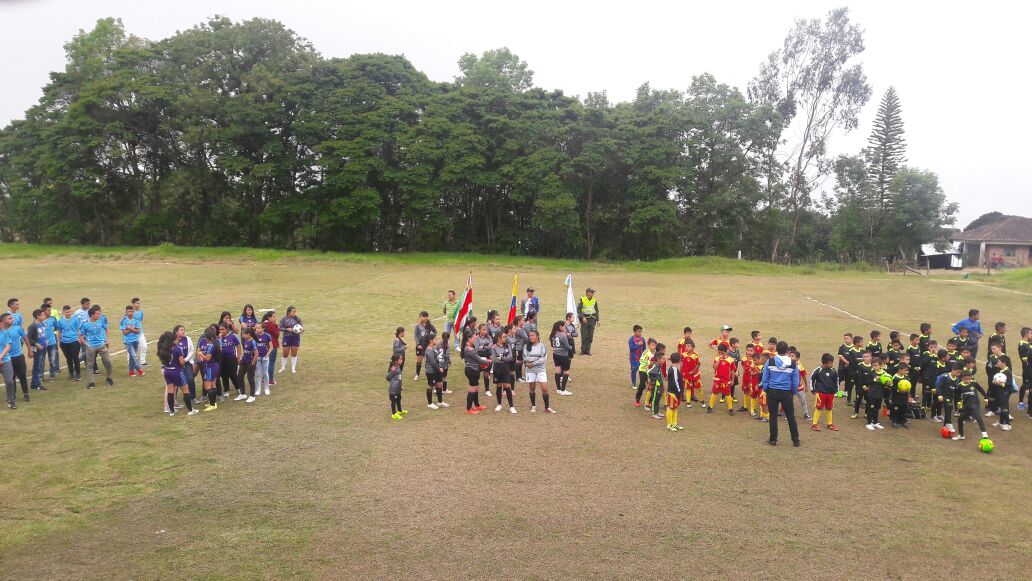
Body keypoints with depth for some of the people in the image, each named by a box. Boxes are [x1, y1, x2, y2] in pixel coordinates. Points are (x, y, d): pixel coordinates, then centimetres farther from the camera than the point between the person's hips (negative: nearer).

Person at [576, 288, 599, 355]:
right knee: (584, 336, -5)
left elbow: (596, 310, 16)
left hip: (592, 319, 4)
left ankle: (588, 350, 8)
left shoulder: (594, 300, 9)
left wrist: (597, 320, 10)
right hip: (585, 320, -4)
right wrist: (583, 317, -17)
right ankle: (583, 350, 2)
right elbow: (579, 309, -7)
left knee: (590, 336, 2)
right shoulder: (582, 299, -3)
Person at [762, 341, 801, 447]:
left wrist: (766, 390, 9)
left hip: (772, 392, 0)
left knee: (773, 416, 8)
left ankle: (773, 439, 14)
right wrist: (792, 393, 14)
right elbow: (796, 381, 0)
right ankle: (795, 440, 16)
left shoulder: (770, 361, -7)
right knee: (791, 416, 11)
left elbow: (765, 378, -3)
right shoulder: (793, 364, -6)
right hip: (787, 393, 0)